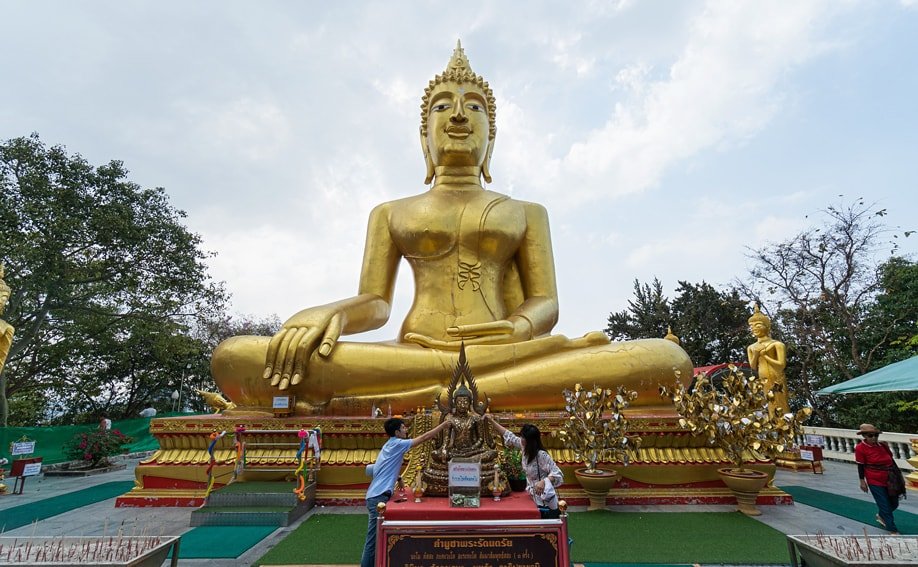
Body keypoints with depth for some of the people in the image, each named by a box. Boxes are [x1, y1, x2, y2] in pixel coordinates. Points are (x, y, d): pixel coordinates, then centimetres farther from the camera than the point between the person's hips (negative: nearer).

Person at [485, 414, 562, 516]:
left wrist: (543, 481, -42)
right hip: (533, 499, 7)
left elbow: (557, 474, -25)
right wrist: (491, 421, 6)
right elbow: (509, 436, 6)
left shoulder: (542, 455, -25)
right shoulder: (525, 448, -3)